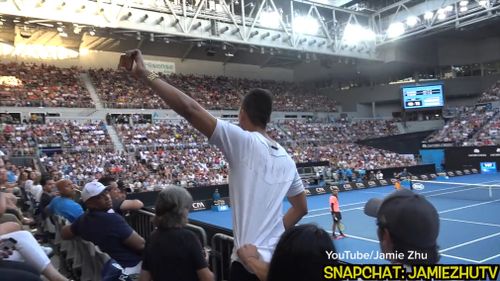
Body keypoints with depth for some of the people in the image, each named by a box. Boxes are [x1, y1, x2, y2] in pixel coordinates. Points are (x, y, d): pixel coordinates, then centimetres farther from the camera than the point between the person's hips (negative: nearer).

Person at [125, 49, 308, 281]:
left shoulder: (243, 142, -12)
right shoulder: (287, 160, 8)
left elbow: (189, 109, -18)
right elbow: (301, 208, 18)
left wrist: (145, 74, -10)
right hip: (278, 261, 7)